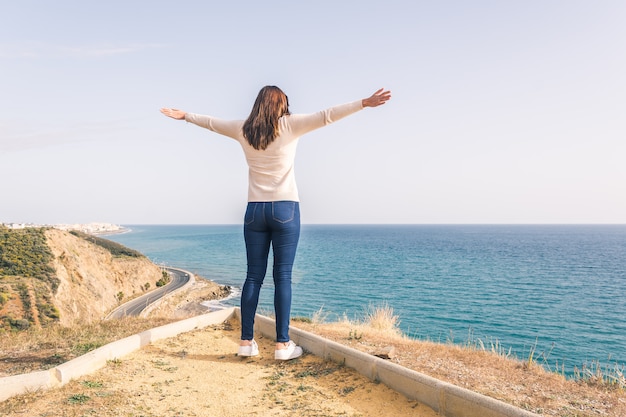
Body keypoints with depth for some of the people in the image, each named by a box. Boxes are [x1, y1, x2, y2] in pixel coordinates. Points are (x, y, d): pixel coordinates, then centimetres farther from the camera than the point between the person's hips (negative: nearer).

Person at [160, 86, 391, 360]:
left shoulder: (243, 130, 9)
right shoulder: (289, 126, -2)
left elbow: (211, 122, 24)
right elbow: (326, 116, -9)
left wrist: (184, 116, 41)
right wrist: (365, 103, -11)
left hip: (255, 210, 4)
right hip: (285, 209, -3)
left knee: (254, 276, 7)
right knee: (283, 276, -3)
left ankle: (246, 342, 9)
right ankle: (283, 344, -1)